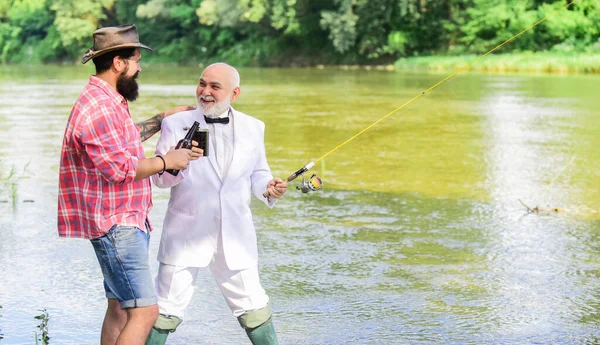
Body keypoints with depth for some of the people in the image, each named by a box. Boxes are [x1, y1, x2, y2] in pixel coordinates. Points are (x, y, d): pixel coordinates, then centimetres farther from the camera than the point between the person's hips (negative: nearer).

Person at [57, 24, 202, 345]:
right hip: (116, 225, -11)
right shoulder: (98, 108, -19)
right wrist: (166, 161, -13)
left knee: (120, 308, 15)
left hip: (127, 222, 11)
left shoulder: (110, 102, 16)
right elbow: (120, 167, -25)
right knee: (145, 312, -15)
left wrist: (164, 118, 29)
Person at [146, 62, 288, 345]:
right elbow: (159, 177, -4)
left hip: (234, 236, 2)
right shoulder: (176, 124, -3)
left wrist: (268, 187, -7)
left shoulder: (253, 127, 6)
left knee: (253, 308, 11)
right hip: (186, 234, -2)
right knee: (167, 309, 3)